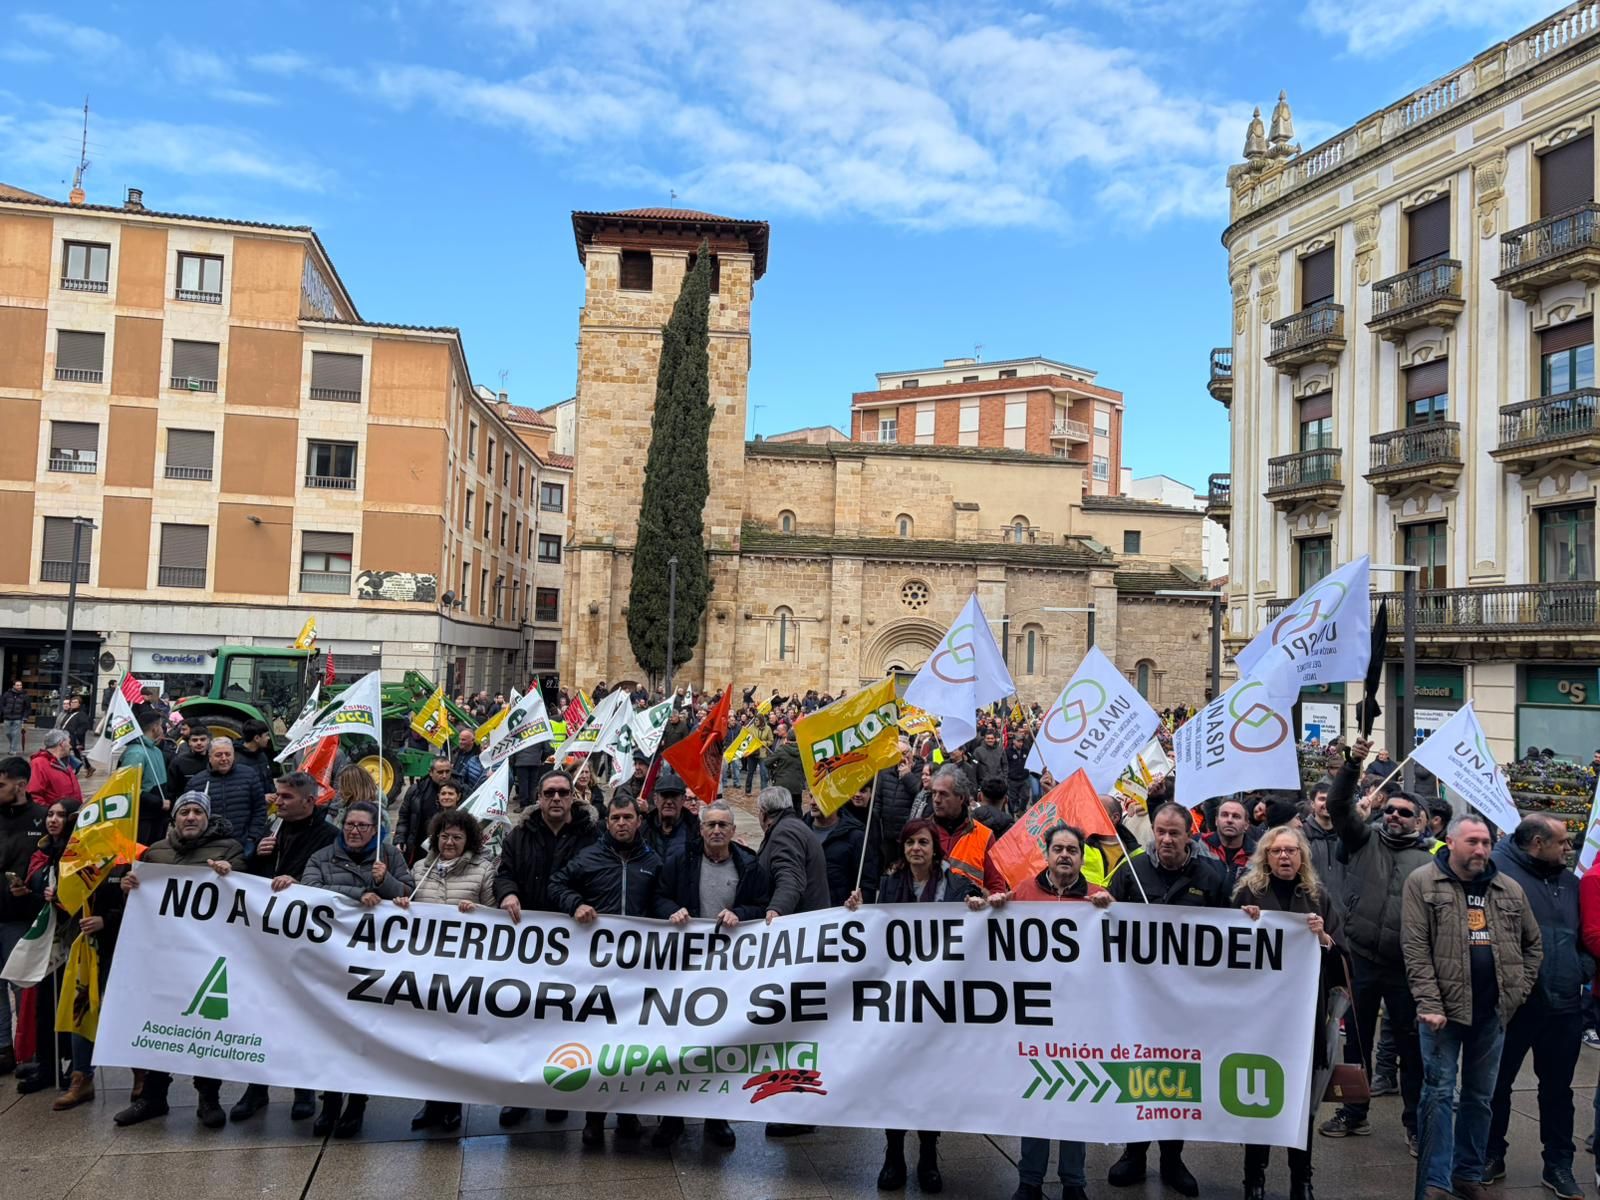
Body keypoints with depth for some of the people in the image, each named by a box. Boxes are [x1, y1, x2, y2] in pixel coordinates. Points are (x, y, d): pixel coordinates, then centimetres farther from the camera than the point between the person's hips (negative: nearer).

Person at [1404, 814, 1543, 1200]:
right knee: (1439, 1093, -2)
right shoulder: (1423, 882, -7)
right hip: (1444, 1007, -4)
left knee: (1480, 1096, 14)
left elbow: (1533, 945, 18)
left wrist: (1519, 990, 7)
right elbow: (1416, 949, -11)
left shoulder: (1511, 889, 7)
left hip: (1493, 1010, 5)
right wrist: (1429, 1004, -16)